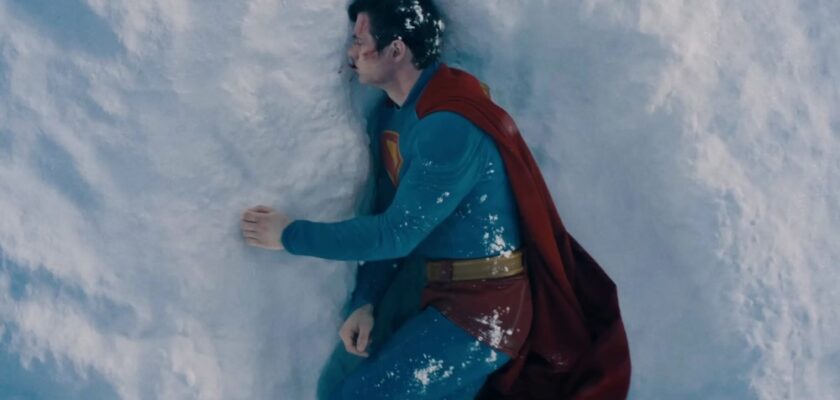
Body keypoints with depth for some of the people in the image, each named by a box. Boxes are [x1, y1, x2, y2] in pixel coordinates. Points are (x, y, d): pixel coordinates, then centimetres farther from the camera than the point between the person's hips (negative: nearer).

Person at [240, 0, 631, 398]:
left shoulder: (451, 125, -22)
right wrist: (364, 301, -5)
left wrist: (291, 235, -14)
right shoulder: (387, 116, 7)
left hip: (482, 307, -9)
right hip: (433, 294, 9)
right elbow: (382, 219, 9)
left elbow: (397, 233, -22)